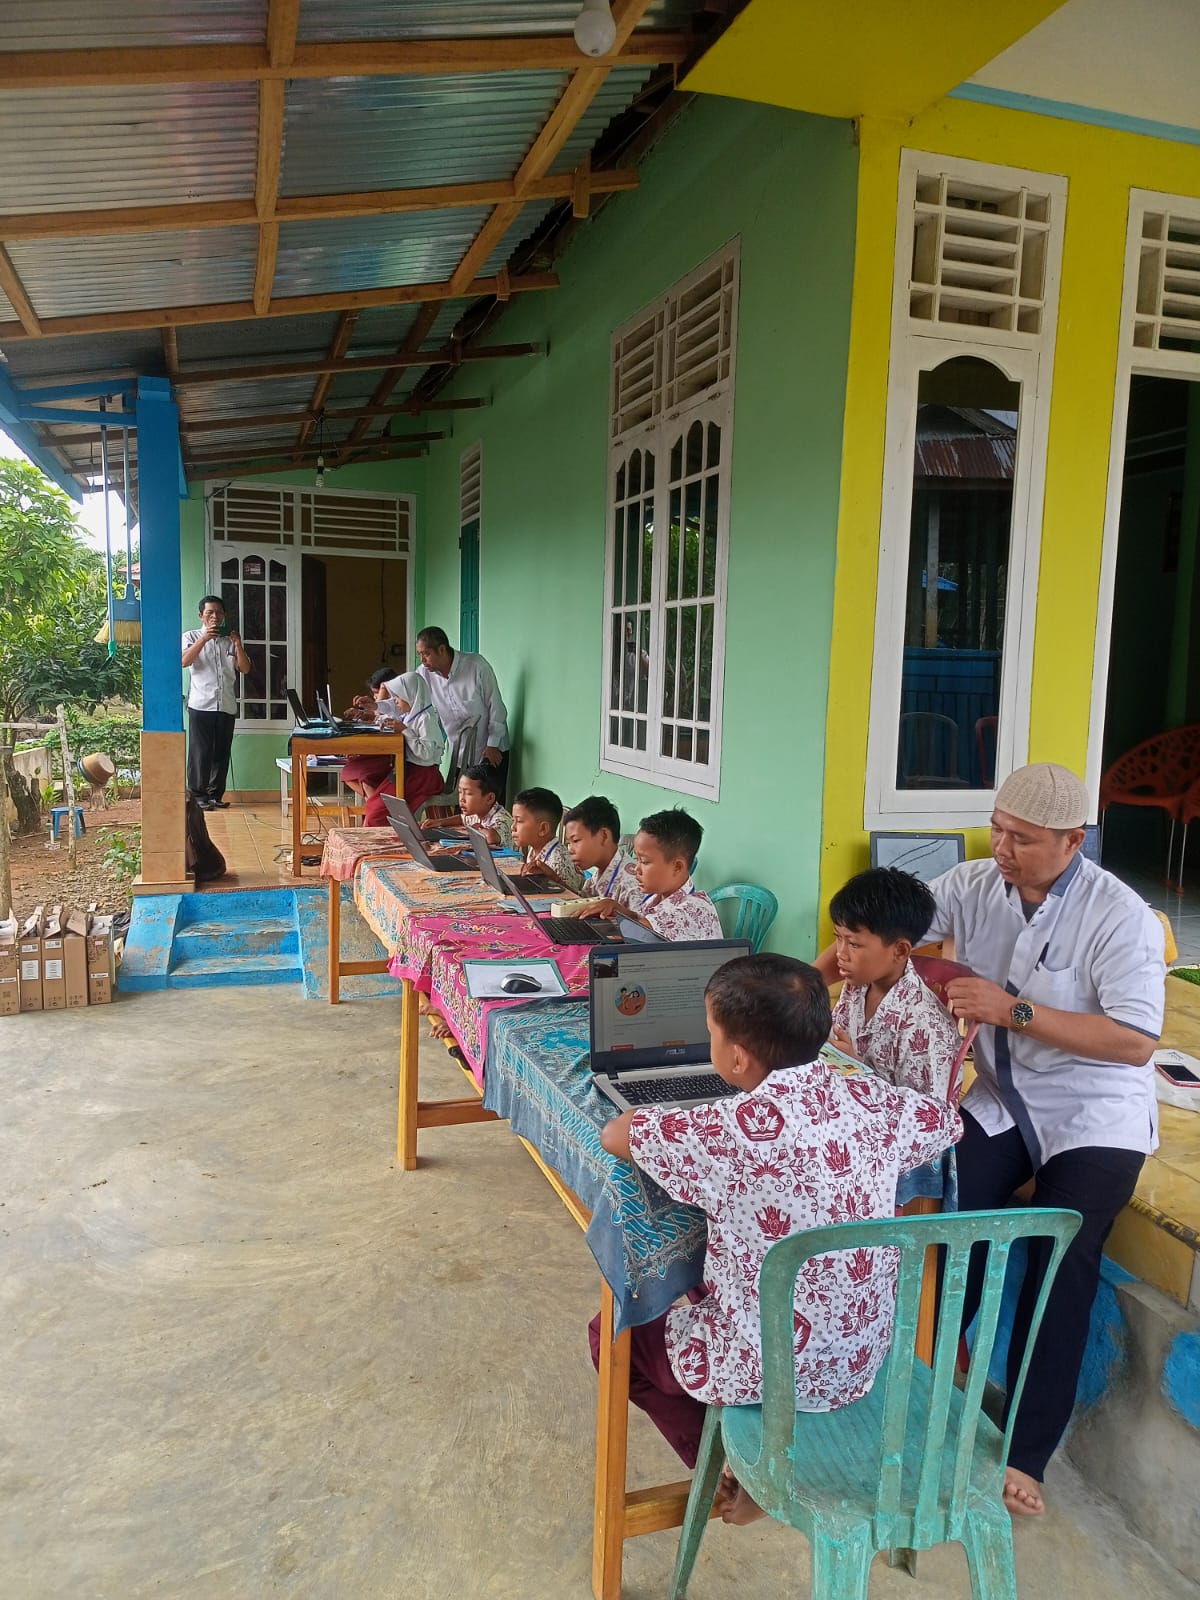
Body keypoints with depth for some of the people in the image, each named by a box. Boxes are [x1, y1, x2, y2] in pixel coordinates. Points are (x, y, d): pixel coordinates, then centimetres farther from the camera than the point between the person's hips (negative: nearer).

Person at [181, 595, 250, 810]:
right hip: (201, 705, -4)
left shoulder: (230, 640, 16)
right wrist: (204, 638, -17)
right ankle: (198, 796, 1)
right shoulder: (192, 636, 7)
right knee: (200, 752, -4)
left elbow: (245, 669, 8)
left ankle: (215, 795, 13)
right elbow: (184, 661, -11)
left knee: (222, 752, 6)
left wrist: (238, 644, -6)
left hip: (227, 706, 4)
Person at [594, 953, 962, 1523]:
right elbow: (948, 1121, 9)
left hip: (771, 1371, -5)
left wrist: (679, 1124, 1)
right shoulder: (874, 1100, -13)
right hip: (867, 1353, 6)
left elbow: (613, 1134, -14)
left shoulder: (726, 1134, -29)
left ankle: (738, 1474, 20)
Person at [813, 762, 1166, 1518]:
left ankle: (1028, 1453, -3)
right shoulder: (975, 884, -5)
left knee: (1063, 1265, -18)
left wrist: (1015, 1010, -27)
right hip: (1003, 1101, 3)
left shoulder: (1120, 916, -17)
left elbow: (1137, 1040, -22)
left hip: (1093, 1119, -3)